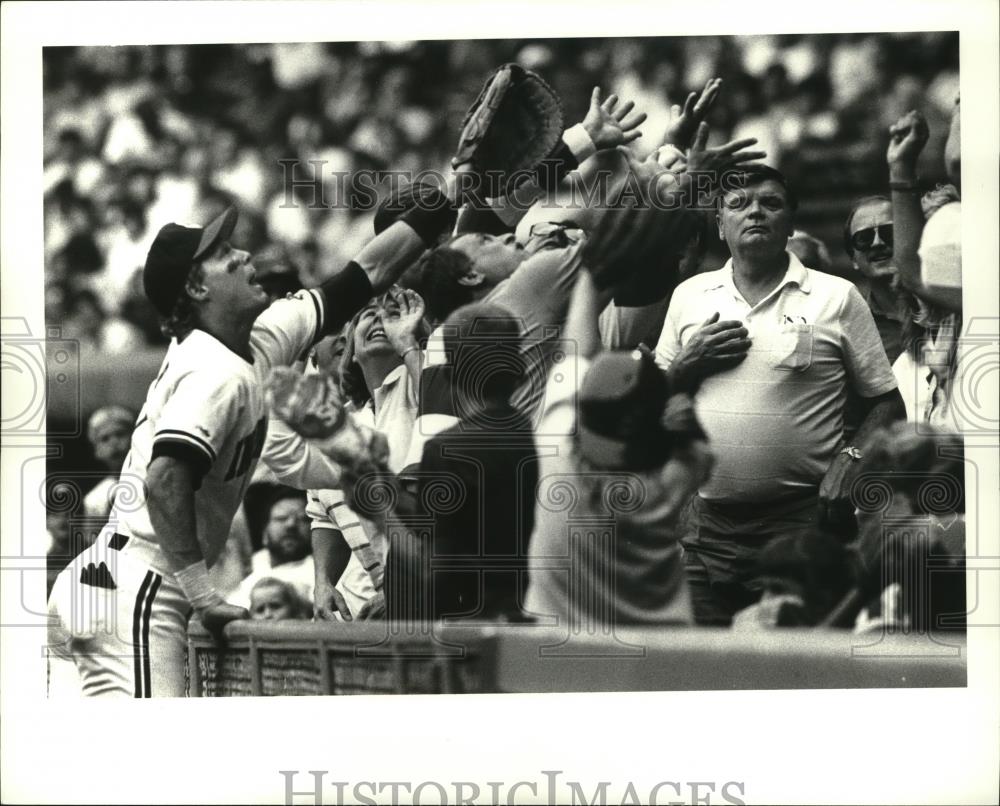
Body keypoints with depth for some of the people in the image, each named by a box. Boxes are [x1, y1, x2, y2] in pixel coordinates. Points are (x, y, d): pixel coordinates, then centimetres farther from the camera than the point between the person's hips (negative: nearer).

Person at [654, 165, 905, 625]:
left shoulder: (837, 298, 3)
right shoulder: (689, 296, 13)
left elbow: (886, 402, 4)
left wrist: (851, 459, -13)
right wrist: (688, 363, -2)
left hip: (803, 522, -3)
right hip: (708, 526, 3)